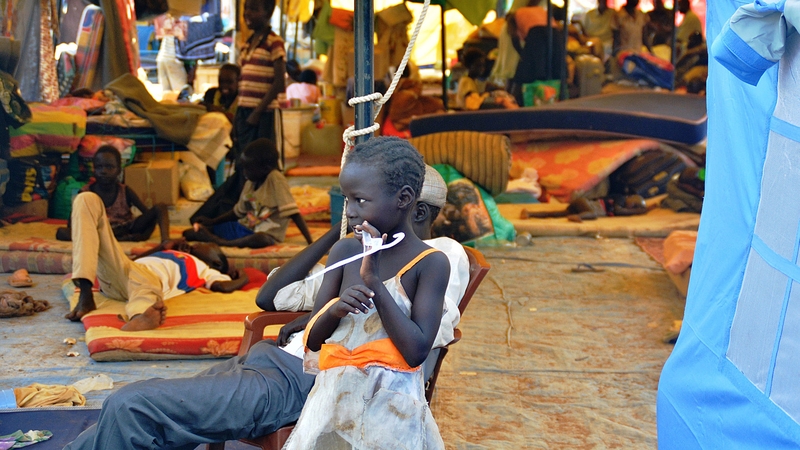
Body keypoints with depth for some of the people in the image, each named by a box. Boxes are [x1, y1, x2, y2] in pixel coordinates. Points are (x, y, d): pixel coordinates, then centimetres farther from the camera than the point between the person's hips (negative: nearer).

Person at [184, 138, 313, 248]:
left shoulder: (275, 179, -17)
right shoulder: (250, 183, 3)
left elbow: (294, 213, -21)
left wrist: (310, 242, -28)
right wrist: (212, 221, 6)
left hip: (265, 233, -6)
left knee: (260, 239, -45)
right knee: (189, 233, 1)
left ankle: (220, 242, -25)